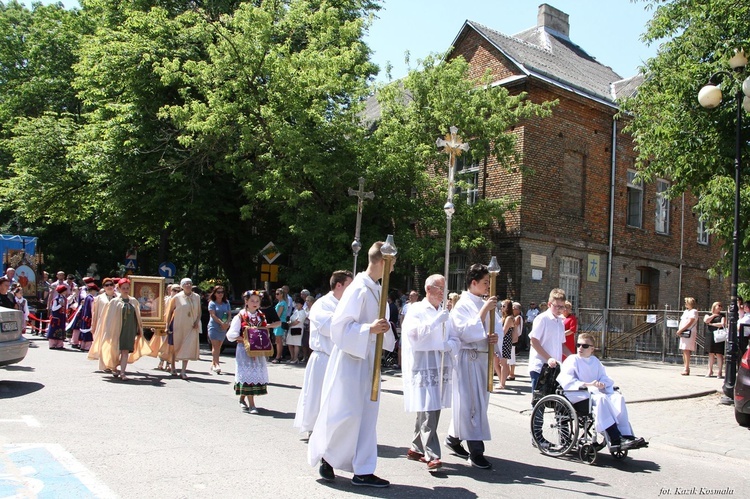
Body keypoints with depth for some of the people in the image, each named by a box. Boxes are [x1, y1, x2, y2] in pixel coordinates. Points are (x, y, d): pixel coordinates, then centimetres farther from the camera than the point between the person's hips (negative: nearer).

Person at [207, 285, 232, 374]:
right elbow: (213, 315, -11)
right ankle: (216, 364, -15)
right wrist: (221, 323, -18)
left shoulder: (226, 303, 11)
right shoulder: (212, 303, -2)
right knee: (215, 346, -10)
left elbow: (229, 314, 8)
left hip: (224, 328, 4)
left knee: (218, 347, 8)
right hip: (214, 326, -4)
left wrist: (227, 323, -10)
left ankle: (213, 364, 16)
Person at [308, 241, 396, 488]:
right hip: (351, 358, -9)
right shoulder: (359, 289, -16)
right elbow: (340, 324, -21)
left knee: (367, 414, 9)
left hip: (369, 358, 9)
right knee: (347, 412, -4)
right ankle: (325, 456, 19)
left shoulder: (376, 290, 9)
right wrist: (369, 329, -29)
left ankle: (363, 471, 14)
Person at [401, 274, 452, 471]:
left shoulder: (444, 312, 17)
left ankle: (416, 448, 22)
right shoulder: (416, 309, -1)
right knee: (428, 411, -13)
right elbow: (413, 333, -14)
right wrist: (436, 321, -18)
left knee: (433, 409, 9)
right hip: (423, 366, -6)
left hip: (441, 366, 7)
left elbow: (450, 336, 25)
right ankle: (432, 455, -12)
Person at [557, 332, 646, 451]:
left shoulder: (595, 361, 24)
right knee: (601, 398, -34)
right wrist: (588, 384, -22)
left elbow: (605, 378, 16)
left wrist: (602, 384, -10)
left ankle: (626, 435, -29)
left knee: (618, 397, -19)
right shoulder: (572, 360, 4)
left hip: (595, 392, 6)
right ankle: (615, 440, -39)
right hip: (578, 395, -6)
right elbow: (566, 381, -12)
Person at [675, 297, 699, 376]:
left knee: (686, 350, -12)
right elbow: (681, 321, 19)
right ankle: (686, 368, 11)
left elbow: (689, 323, -14)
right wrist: (679, 330, 3)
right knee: (684, 351, 8)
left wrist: (680, 330, -15)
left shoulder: (693, 311, -5)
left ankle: (687, 369, -13)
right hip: (683, 334, 9)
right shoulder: (685, 311, 22)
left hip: (689, 333, -9)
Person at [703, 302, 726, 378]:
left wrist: (711, 324, -3)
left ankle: (720, 372, -2)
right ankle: (710, 371, 9)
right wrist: (713, 315, 1)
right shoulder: (708, 315, 15)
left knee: (719, 354, -5)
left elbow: (722, 324, -7)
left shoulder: (722, 316, 8)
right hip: (710, 336, 2)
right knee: (711, 354, 4)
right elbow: (706, 320, -5)